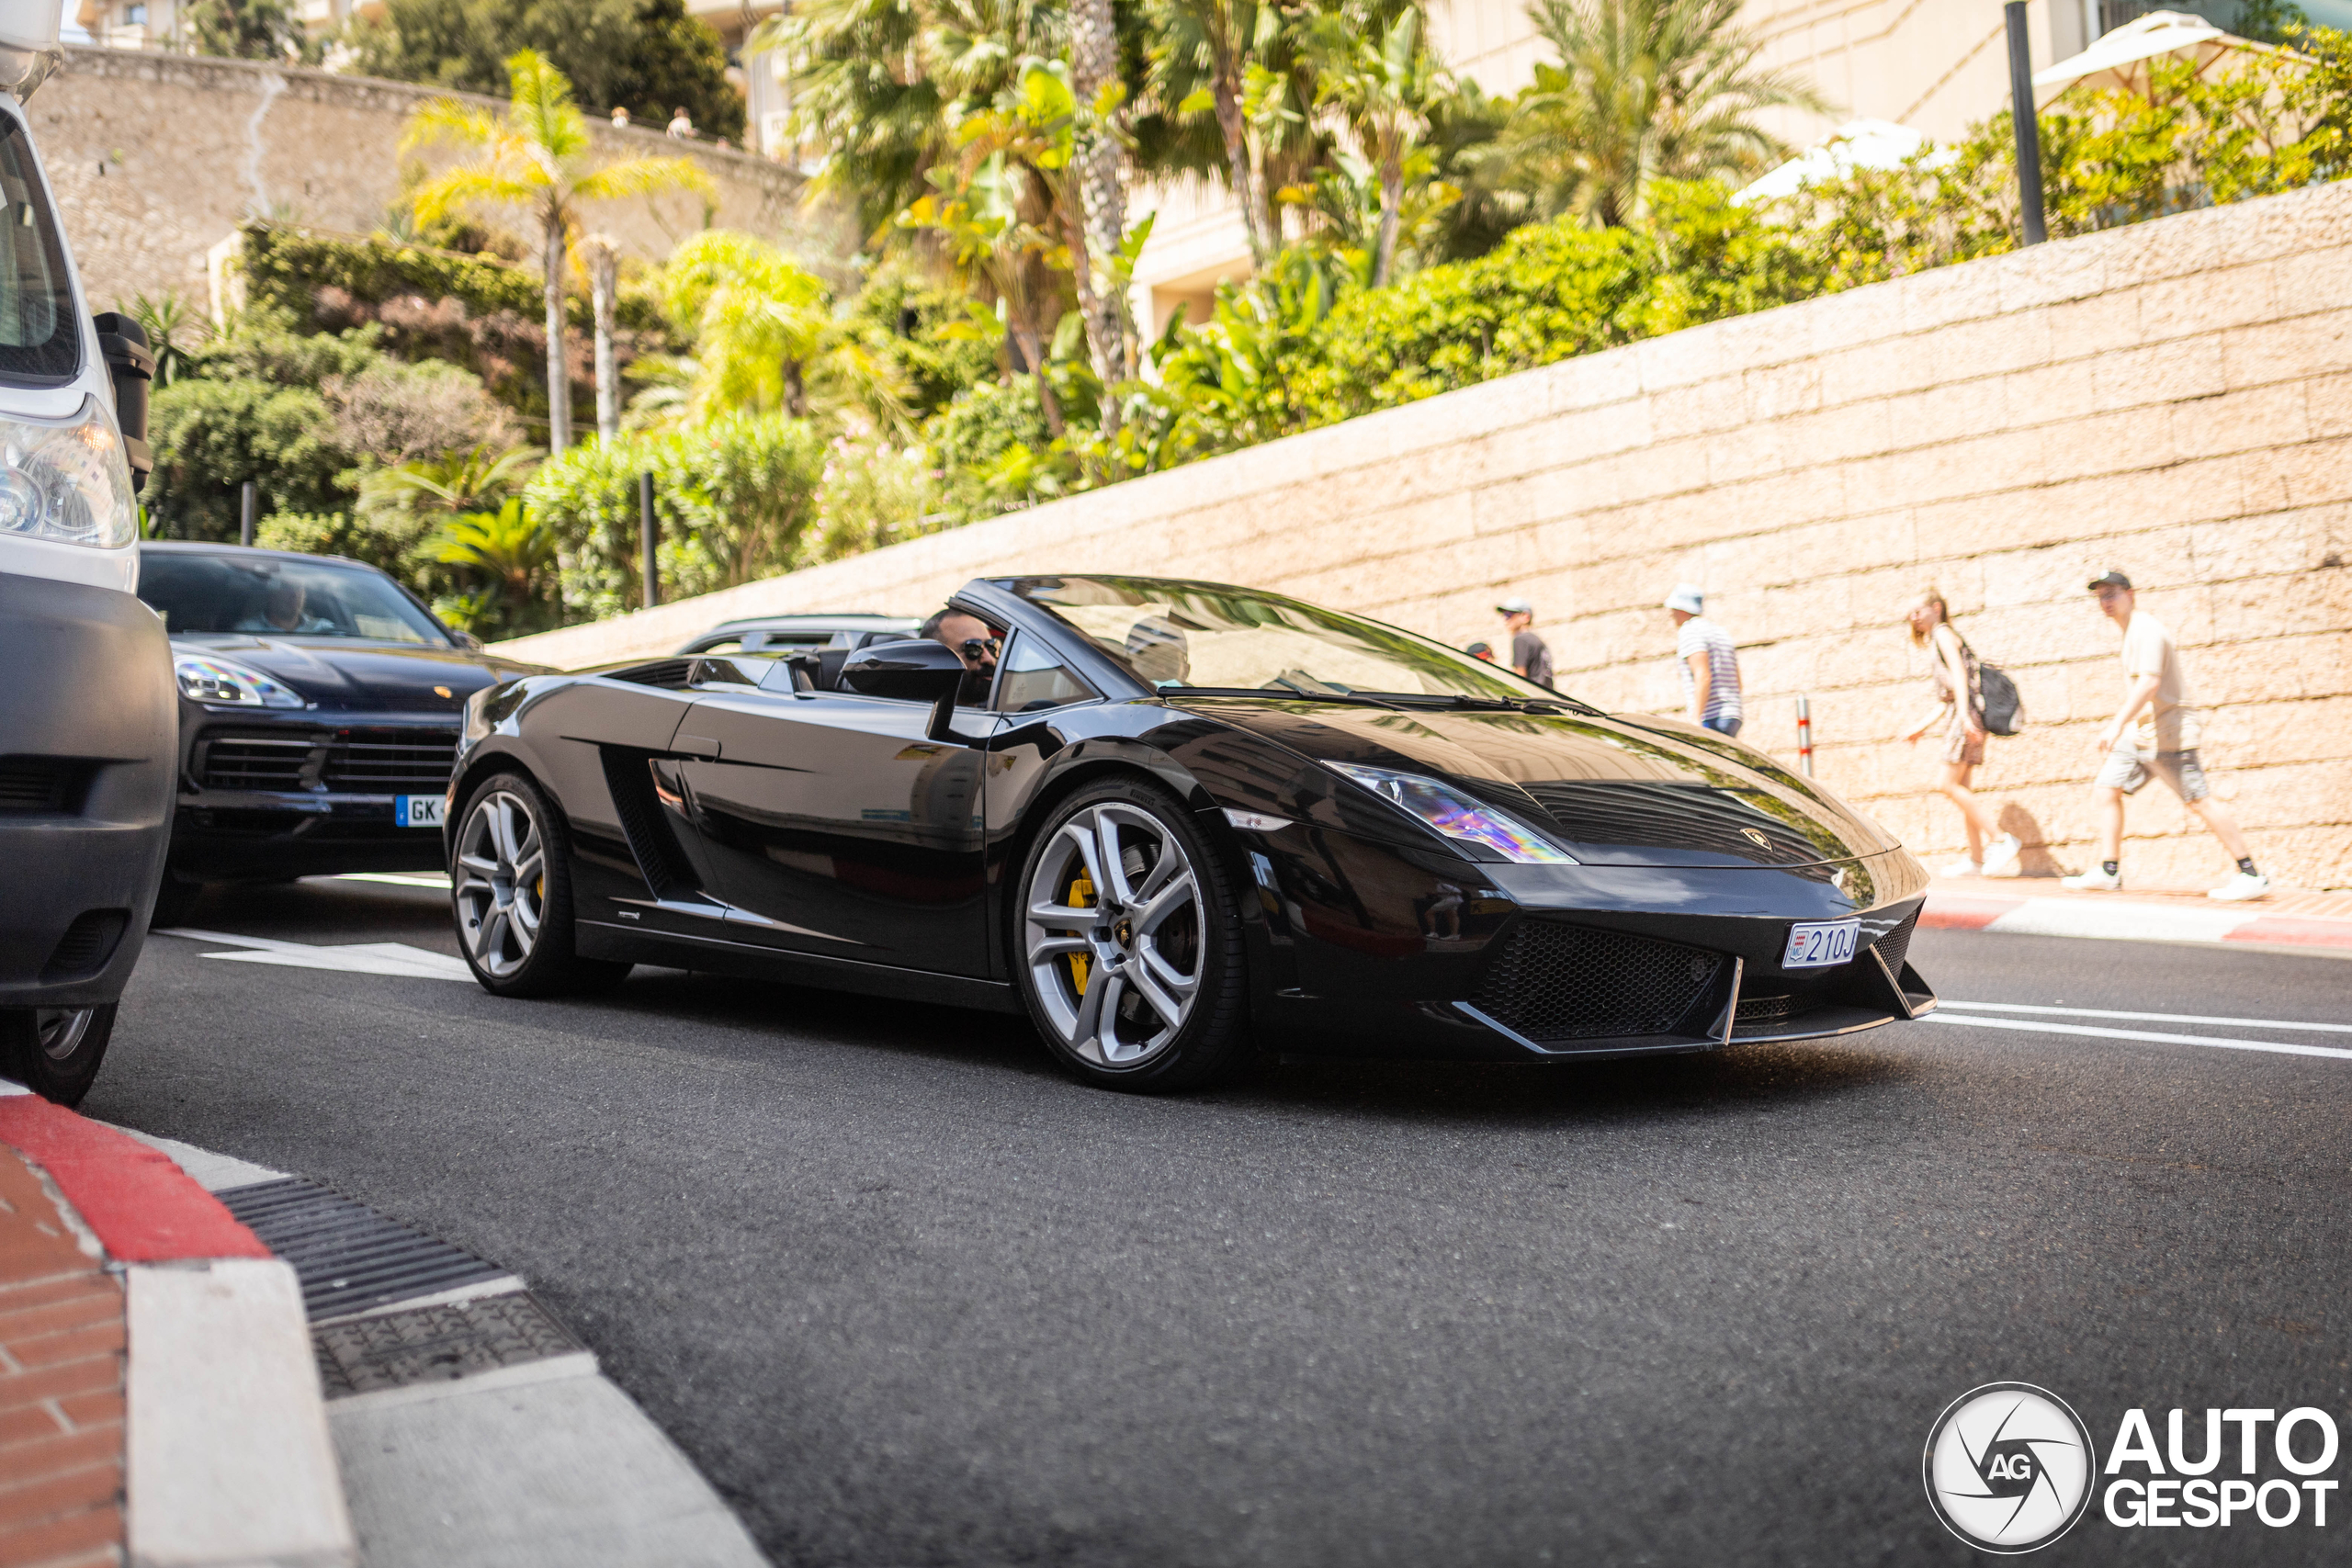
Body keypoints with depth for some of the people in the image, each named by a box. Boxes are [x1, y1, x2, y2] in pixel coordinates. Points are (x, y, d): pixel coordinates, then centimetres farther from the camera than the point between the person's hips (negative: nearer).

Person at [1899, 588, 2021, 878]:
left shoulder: (1943, 634, 0)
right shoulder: (1934, 643, 26)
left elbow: (1959, 674, -14)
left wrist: (1964, 716, -25)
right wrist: (1920, 728, 25)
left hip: (1966, 713, -10)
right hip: (1957, 717, 10)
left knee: (1948, 785, -13)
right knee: (1960, 789, 6)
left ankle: (1999, 840, -14)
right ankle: (1976, 859, 5)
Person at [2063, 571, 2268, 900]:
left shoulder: (2146, 629, -15)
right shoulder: (2132, 631, 15)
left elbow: (2149, 682, -27)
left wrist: (2117, 724, -35)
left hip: (2167, 733, -10)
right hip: (2139, 733, 10)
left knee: (2199, 802, -7)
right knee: (2105, 788, 4)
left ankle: (2251, 875, 0)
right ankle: (2108, 872, 5)